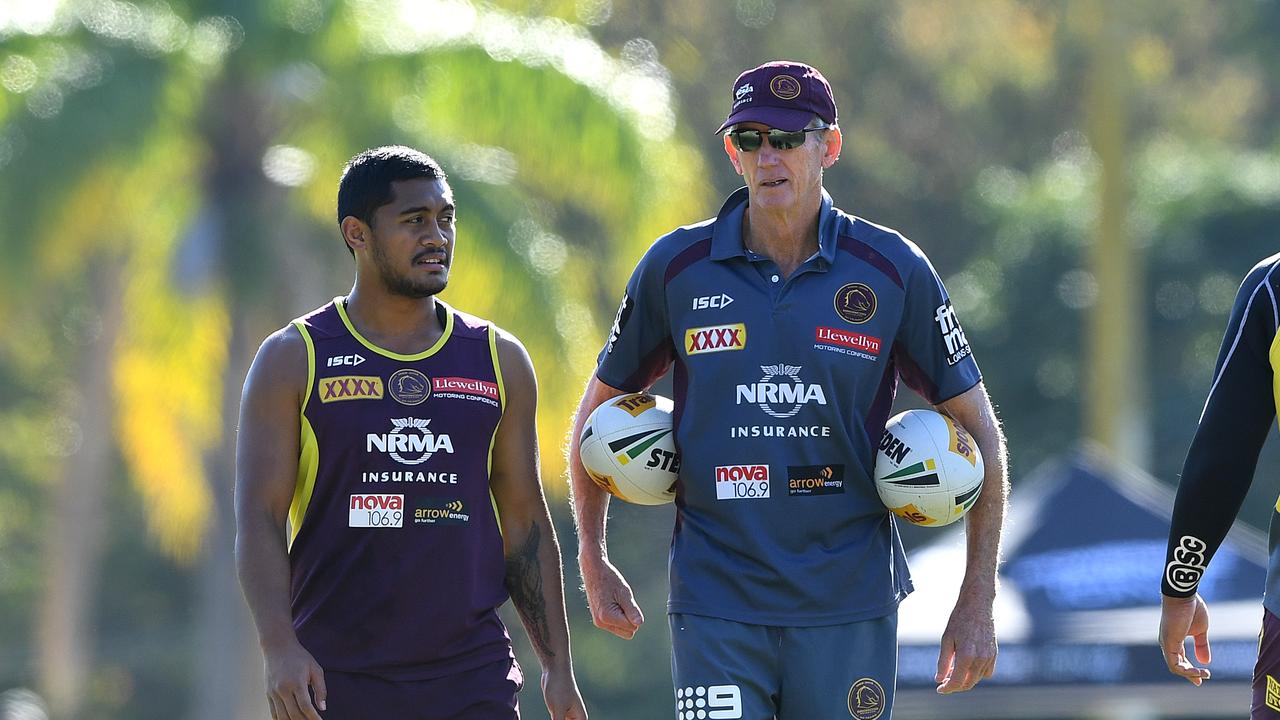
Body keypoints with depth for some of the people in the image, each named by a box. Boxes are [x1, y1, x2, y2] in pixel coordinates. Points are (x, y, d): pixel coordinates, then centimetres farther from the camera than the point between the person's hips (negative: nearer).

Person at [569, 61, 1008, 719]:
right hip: (716, 605, 0)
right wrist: (593, 561, 8)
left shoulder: (892, 270, 0)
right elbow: (601, 405, 15)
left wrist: (977, 604, 0)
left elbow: (978, 429, 5)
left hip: (849, 606, 0)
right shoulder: (676, 268, 2)